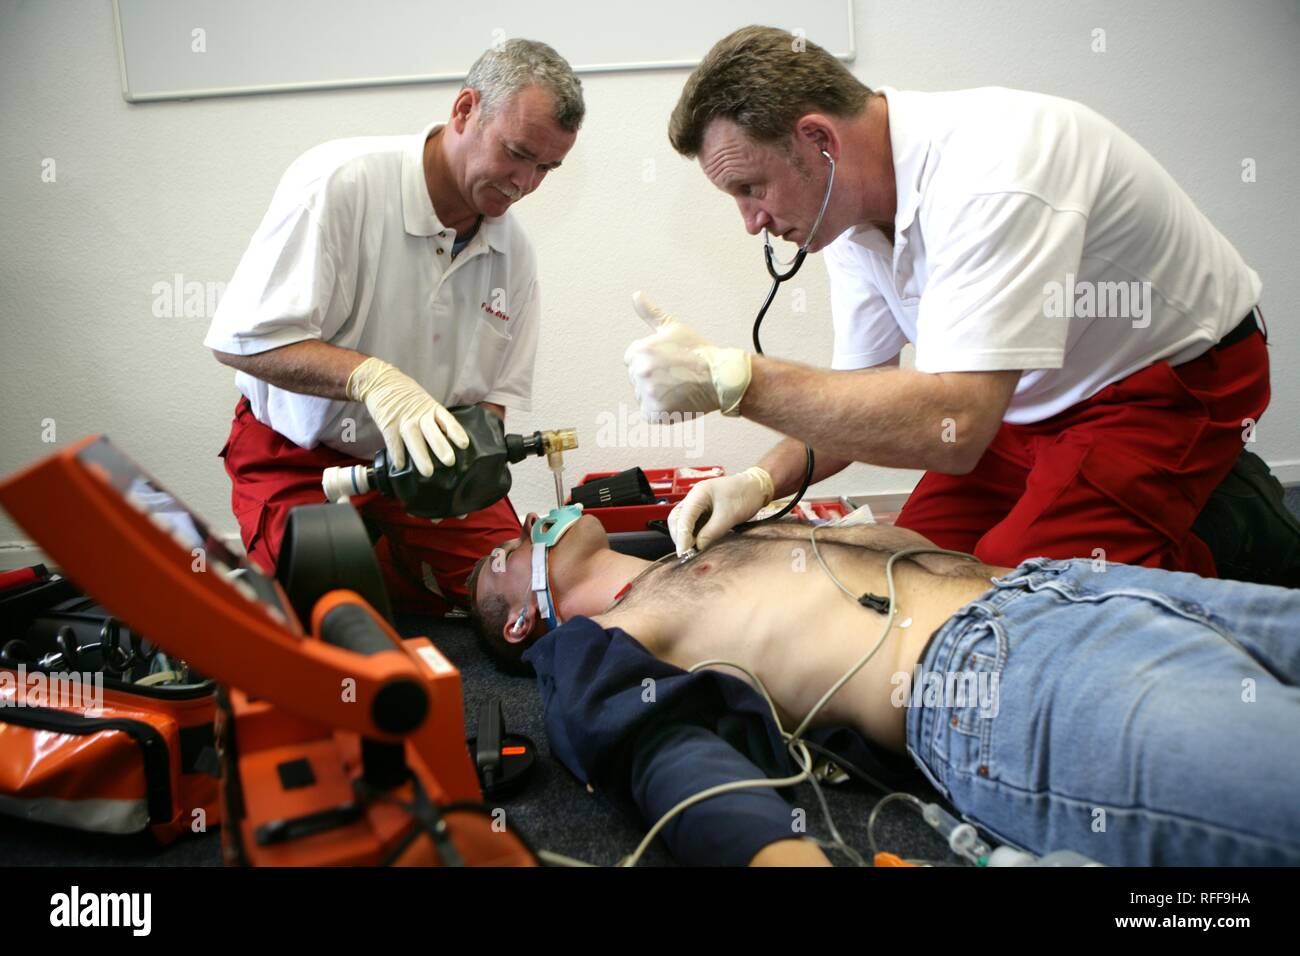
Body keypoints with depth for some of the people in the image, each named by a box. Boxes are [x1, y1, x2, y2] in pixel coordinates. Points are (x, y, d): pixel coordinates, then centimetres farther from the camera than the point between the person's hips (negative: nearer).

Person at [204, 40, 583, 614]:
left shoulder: (514, 251, -1)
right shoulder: (339, 181, -20)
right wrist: (371, 378, -38)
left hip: (419, 461, 5)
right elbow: (240, 339, -23)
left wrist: (476, 441, -22)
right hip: (300, 460, -4)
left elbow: (497, 394, 1)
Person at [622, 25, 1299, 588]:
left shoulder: (987, 170, -34)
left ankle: (1238, 529, 4)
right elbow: (863, 393, 1)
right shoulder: (851, 205, -6)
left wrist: (734, 379, -41)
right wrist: (765, 480, -16)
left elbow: (949, 425, -43)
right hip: (1035, 395, 8)